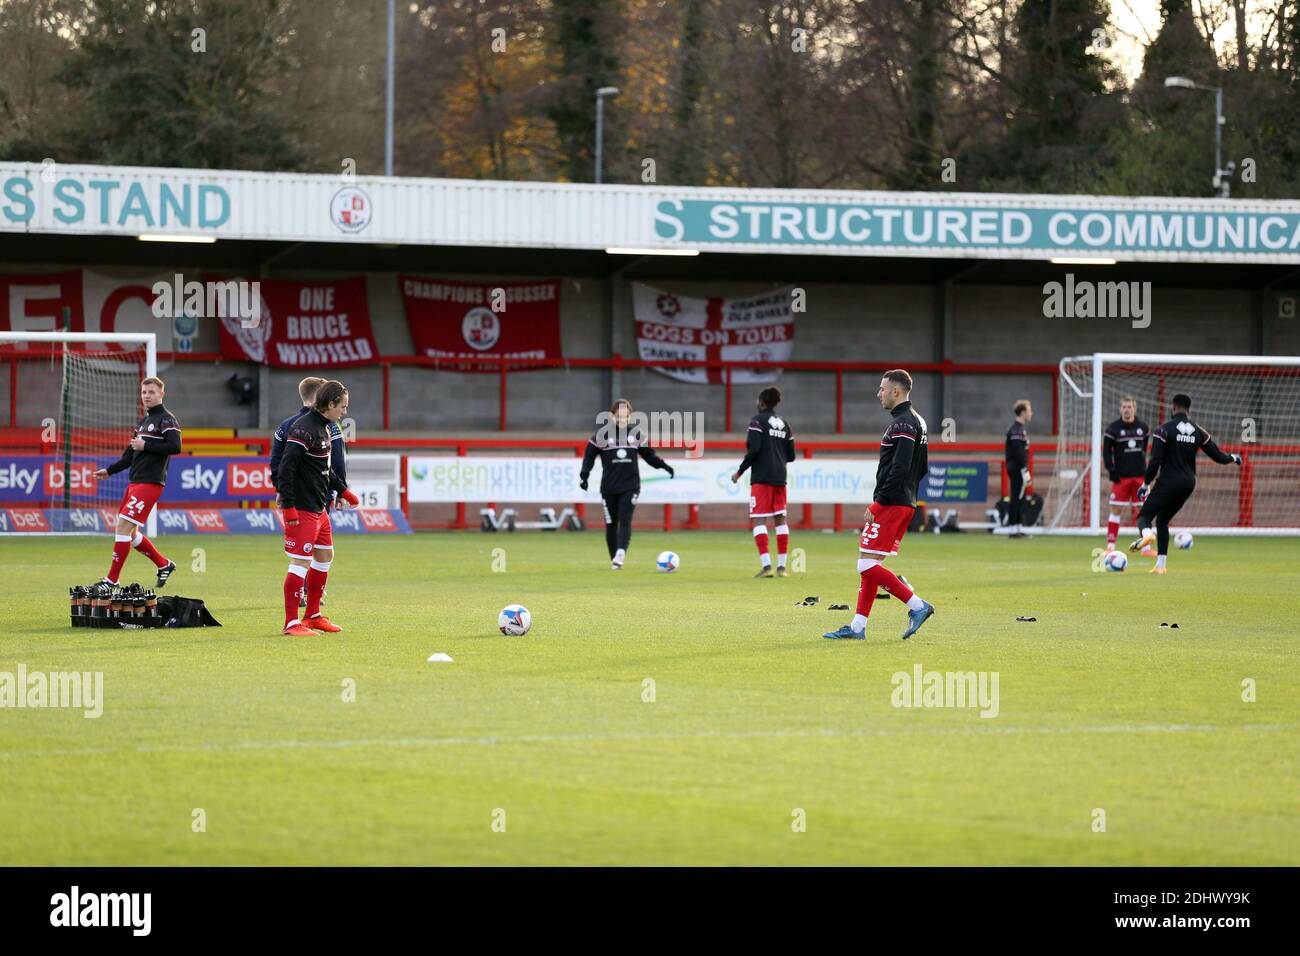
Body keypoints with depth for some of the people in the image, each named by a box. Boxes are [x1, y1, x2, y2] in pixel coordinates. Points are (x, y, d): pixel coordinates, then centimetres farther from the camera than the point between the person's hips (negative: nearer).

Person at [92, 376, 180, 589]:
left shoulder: (166, 420, -6)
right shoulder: (143, 421, 22)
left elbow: (175, 447, -20)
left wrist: (145, 446, -14)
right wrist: (109, 471, 21)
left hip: (150, 483, -10)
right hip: (135, 482, 10)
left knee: (123, 527, -13)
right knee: (130, 532, 10)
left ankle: (112, 579, -10)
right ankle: (164, 565, 25)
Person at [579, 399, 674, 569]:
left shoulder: (636, 434, 7)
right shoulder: (602, 434, 0)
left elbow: (648, 454, 14)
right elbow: (589, 456, 0)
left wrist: (663, 465, 0)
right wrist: (584, 475, -13)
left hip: (630, 486, 0)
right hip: (609, 487, 0)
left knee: (625, 521, -16)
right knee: (611, 524, 4)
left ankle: (621, 554, -29)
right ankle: (615, 559, 15)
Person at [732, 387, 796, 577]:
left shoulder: (758, 421, -6)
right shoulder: (784, 424, 13)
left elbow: (753, 449, -16)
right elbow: (791, 456, 13)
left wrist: (740, 471, -7)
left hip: (761, 478, -6)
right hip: (780, 477, 6)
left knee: (758, 519, -6)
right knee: (780, 519, 11)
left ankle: (766, 565, -17)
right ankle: (781, 566, 9)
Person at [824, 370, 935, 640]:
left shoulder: (902, 424, -15)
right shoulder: (918, 421, 17)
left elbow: (900, 469, -23)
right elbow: (922, 468, 22)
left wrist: (878, 504, -21)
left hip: (890, 505, -10)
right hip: (905, 504, 10)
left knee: (867, 565, -10)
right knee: (868, 565, 11)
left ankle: (917, 605, -10)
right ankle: (858, 627, 11)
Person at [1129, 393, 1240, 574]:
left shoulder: (1164, 430, -8)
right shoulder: (1198, 432, 7)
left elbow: (1155, 461, -14)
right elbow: (1217, 455, 14)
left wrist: (1145, 484, -5)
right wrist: (1233, 458, 35)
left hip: (1168, 482, -5)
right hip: (1188, 483, 5)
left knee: (1144, 516, -4)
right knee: (1162, 520, 20)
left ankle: (1146, 534, -42)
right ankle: (1161, 565, 13)